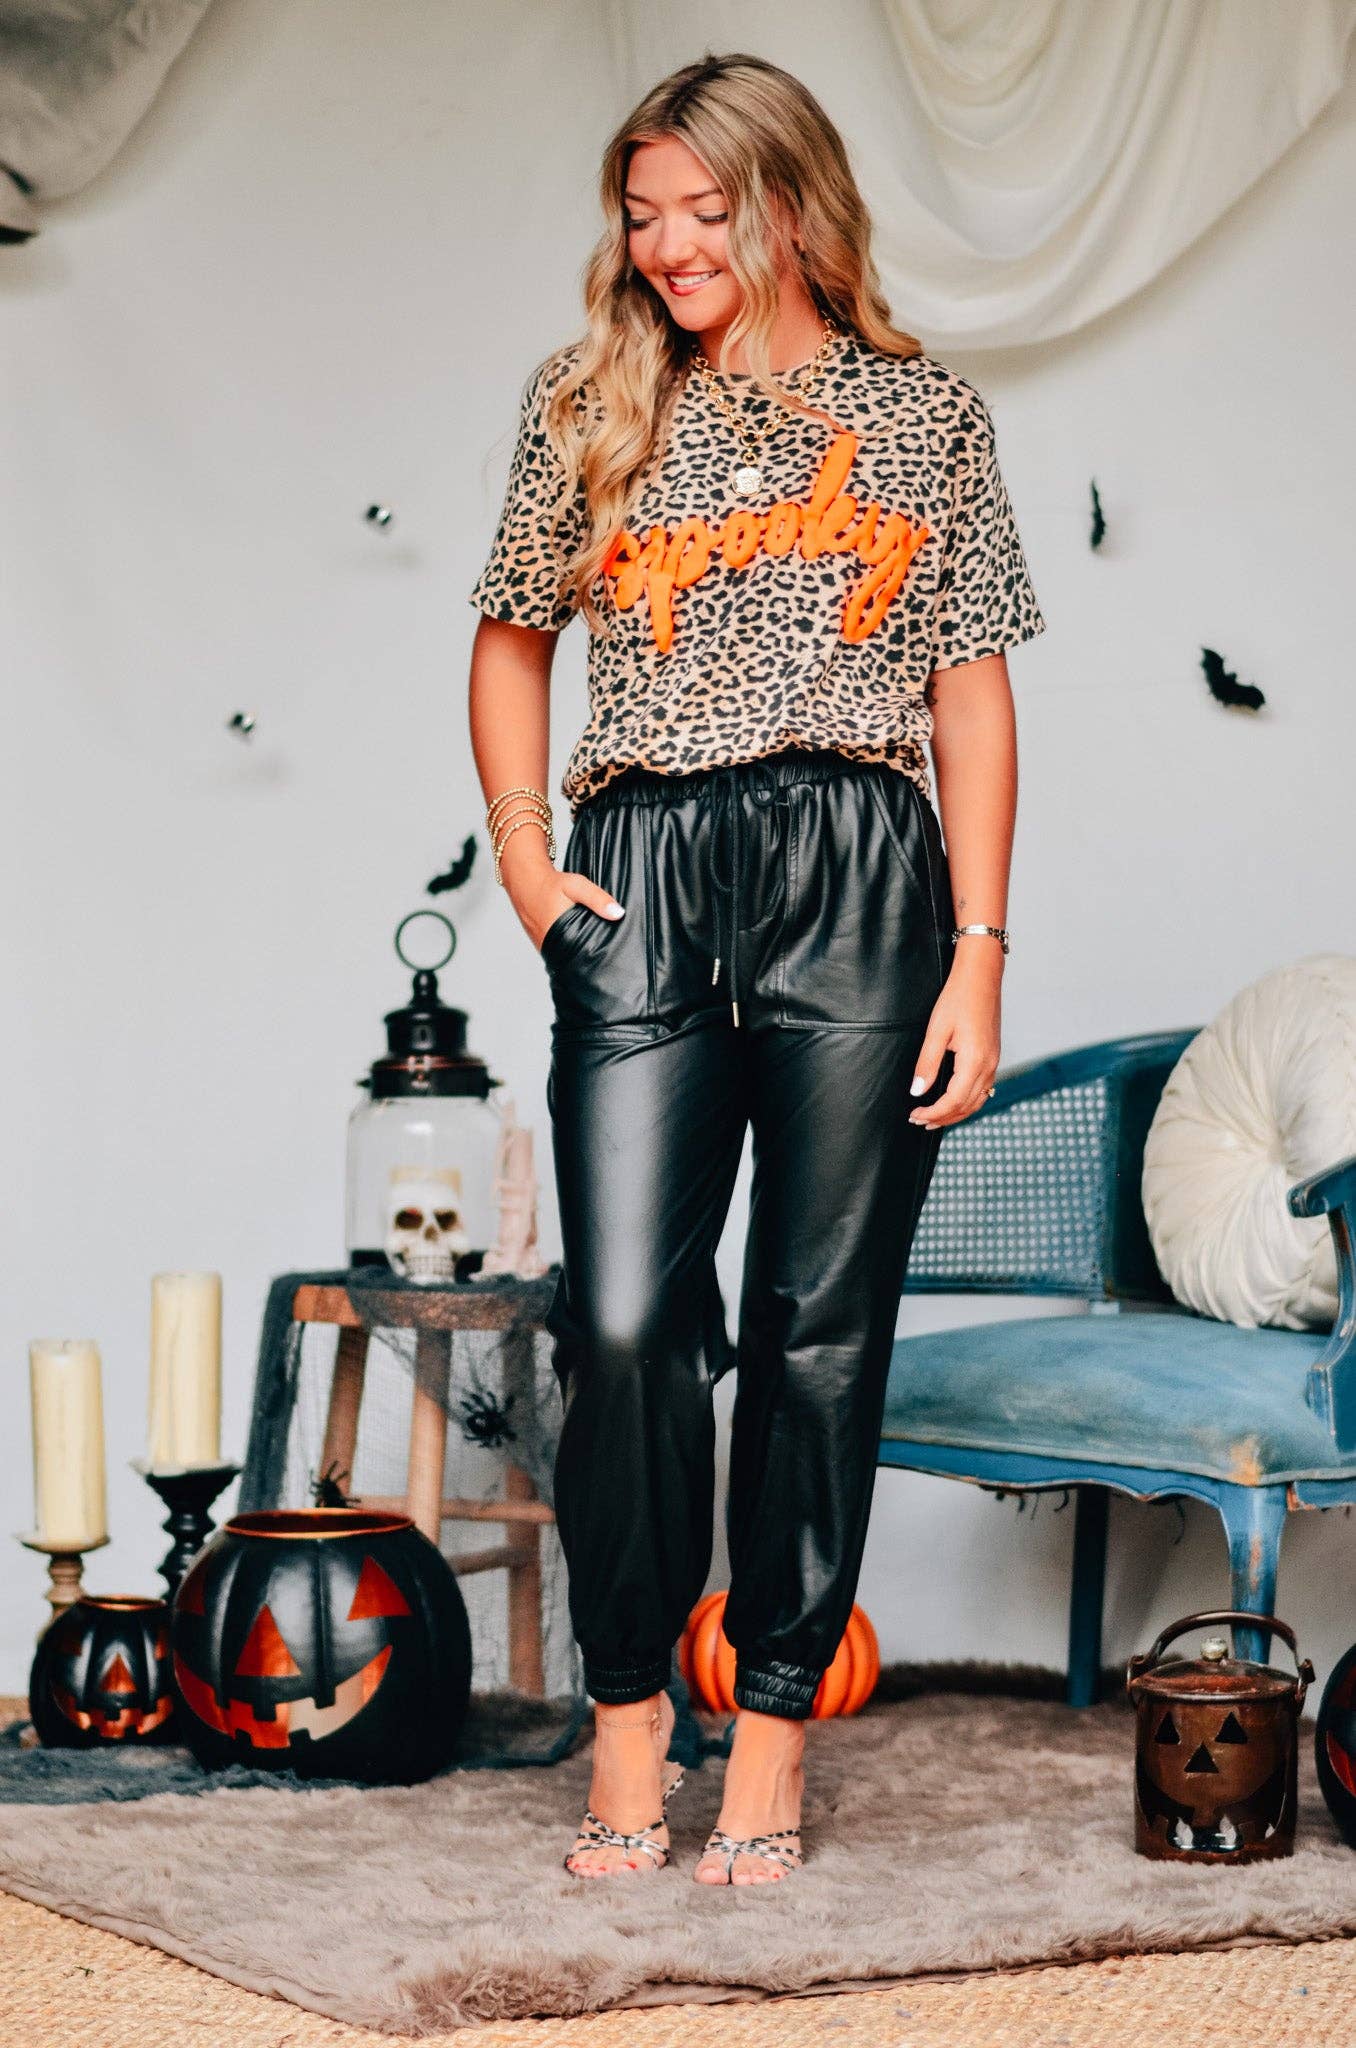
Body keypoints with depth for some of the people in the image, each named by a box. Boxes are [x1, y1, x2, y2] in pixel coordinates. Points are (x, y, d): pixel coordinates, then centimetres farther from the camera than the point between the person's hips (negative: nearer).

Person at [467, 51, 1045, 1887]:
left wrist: (979, 953, 0)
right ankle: (628, 1710, 9)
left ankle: (776, 1723, 12)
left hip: (861, 881, 0)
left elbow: (973, 697, 7)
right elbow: (510, 638, 22)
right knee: (623, 1320, -7)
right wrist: (521, 853, 7)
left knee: (822, 1325, 1)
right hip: (640, 884, 1)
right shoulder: (590, 405, 13)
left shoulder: (927, 414, 10)